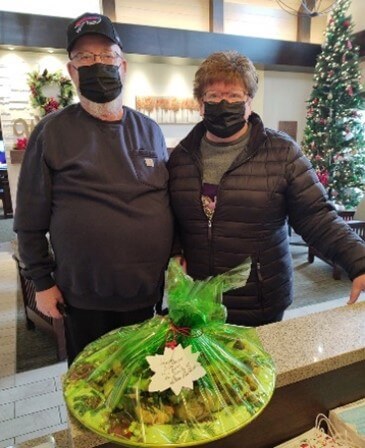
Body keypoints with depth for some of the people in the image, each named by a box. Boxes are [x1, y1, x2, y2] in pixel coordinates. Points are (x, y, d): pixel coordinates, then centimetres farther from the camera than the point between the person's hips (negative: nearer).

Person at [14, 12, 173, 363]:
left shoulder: (149, 130, 4)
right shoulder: (52, 132, -6)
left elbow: (170, 201, 10)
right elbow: (30, 219, -3)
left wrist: (176, 258, 6)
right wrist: (41, 282, -2)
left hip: (148, 293, 3)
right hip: (84, 298, -2)